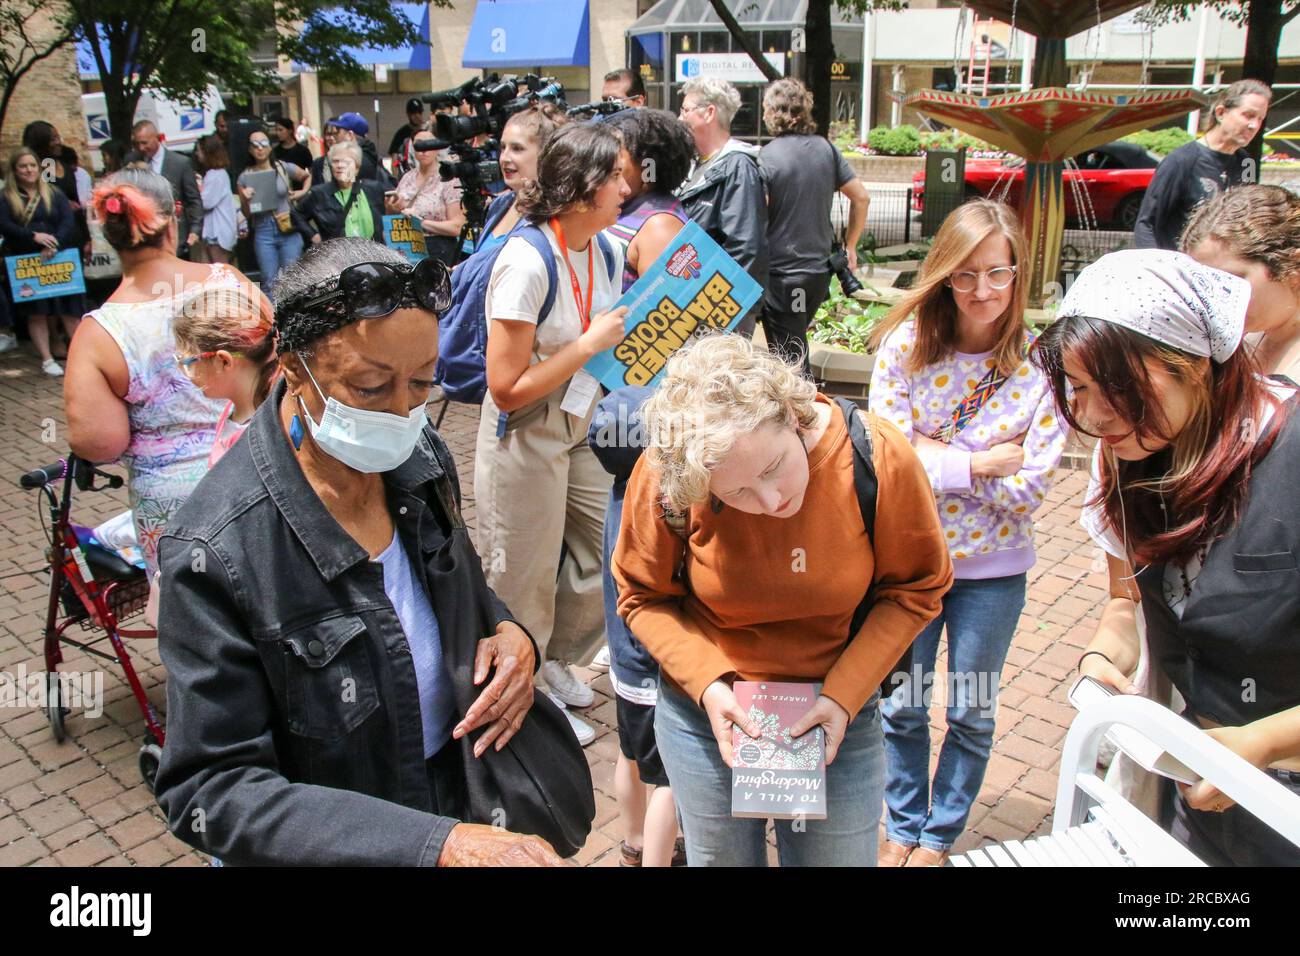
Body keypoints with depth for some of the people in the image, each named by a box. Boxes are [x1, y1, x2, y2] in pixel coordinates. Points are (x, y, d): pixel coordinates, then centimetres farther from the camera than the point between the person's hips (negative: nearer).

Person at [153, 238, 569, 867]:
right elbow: (210, 791, -25)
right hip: (344, 845, -4)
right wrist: (433, 844, -35)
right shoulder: (218, 555, -28)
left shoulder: (417, 453, -11)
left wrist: (506, 632, -15)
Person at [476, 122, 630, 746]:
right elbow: (507, 388, -24)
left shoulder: (607, 253, 1)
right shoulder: (526, 263, -25)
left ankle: (555, 663, 39)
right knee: (526, 578, 9)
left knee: (604, 556, 14)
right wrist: (589, 345, -23)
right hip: (525, 442, -8)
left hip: (581, 431, 8)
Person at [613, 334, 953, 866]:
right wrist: (707, 685, -20)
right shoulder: (665, 475, -22)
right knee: (720, 857, 18)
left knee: (840, 853, 13)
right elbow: (645, 598, -5)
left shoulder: (880, 458, -22)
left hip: (838, 714, 0)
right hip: (707, 711, 0)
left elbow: (915, 589, -7)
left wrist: (844, 696, -15)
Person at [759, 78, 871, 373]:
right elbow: (861, 198, 7)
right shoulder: (825, 148, 3)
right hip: (819, 271, 6)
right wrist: (850, 245, 17)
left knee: (791, 360, 2)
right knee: (796, 344, 24)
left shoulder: (766, 157, -13)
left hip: (780, 275, -6)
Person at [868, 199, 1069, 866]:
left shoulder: (1043, 364, -13)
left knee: (971, 714, 16)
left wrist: (934, 455, -19)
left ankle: (941, 836, 40)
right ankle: (903, 828, 40)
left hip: (992, 568, 0)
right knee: (902, 706, 15)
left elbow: (1029, 490, -17)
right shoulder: (907, 342, -11)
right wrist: (980, 462, -20)